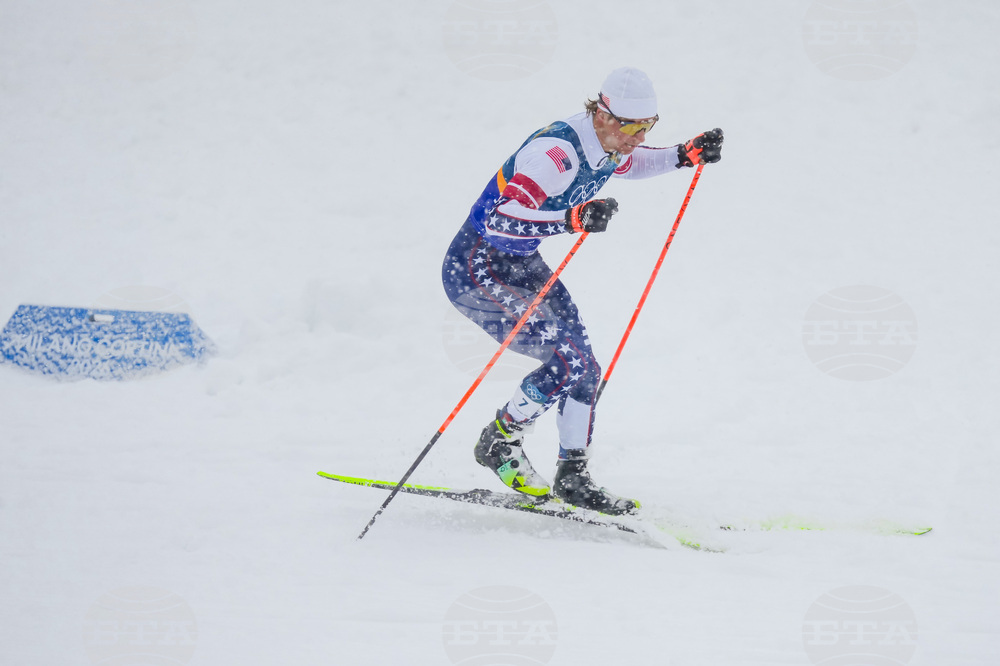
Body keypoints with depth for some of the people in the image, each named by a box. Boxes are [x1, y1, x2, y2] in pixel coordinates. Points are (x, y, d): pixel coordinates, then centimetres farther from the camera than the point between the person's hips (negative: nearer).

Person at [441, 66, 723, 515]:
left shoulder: (606, 146, -3)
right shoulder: (555, 152, -31)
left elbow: (628, 164, 24)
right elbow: (498, 220, -40)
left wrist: (687, 156, 8)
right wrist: (574, 219, -51)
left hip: (520, 265, 9)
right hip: (476, 271, -9)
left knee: (583, 367, 6)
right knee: (569, 359, -17)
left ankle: (573, 478, 20)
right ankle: (499, 444, 3)